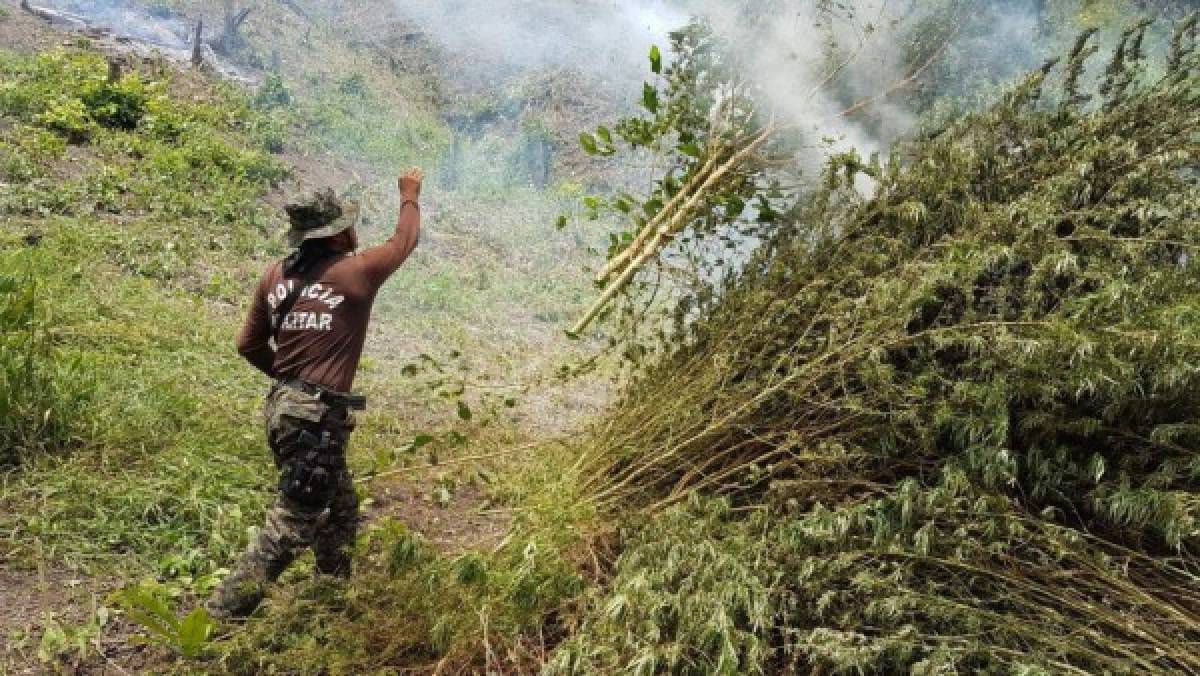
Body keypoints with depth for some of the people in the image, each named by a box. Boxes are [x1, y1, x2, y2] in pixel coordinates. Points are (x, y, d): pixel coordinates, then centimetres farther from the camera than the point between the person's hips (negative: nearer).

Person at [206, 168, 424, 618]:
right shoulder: (355, 272, -10)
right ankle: (225, 610, 1)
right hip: (316, 418, -8)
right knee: (290, 525, 0)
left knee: (340, 510, 24)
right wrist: (410, 195, 25)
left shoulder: (276, 276, 7)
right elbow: (404, 242, 9)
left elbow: (249, 345, 13)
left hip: (283, 407, 9)